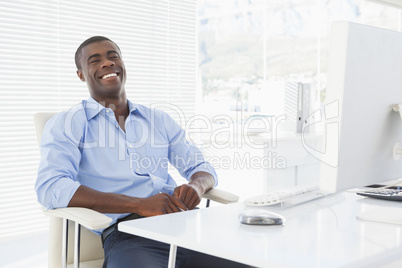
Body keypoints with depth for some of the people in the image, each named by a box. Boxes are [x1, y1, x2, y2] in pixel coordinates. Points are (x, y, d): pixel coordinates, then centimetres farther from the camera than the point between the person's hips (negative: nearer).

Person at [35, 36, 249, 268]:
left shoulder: (159, 120, 23)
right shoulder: (66, 125, 9)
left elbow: (202, 167, 23)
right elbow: (50, 188, -8)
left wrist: (196, 186, -5)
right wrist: (140, 204, -17)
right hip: (126, 231, -3)